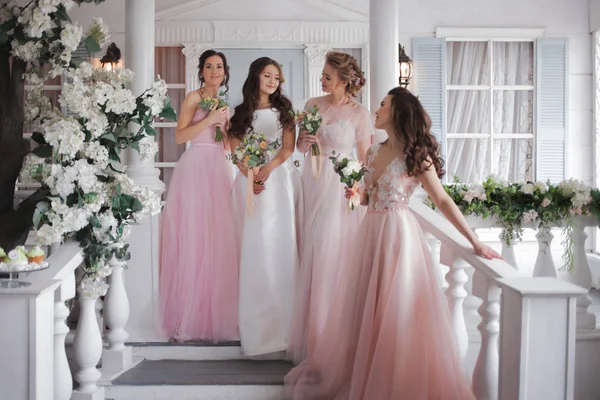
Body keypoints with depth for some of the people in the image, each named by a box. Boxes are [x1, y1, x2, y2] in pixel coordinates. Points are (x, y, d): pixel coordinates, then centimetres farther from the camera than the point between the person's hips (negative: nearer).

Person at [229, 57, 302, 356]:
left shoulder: (283, 111, 13)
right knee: (253, 246, -4)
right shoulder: (241, 113, 14)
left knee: (280, 245, -6)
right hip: (249, 180, 0)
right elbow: (236, 151, 5)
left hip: (280, 179, 0)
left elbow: (288, 149, 1)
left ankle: (281, 318, -3)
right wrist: (251, 176, -13)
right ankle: (255, 322, 0)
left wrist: (267, 170, -16)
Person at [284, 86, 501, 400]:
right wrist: (357, 196, -2)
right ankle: (361, 375, 27)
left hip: (398, 234, -7)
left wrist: (475, 242, -11)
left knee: (396, 311, -1)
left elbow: (443, 201, -9)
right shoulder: (374, 151, 10)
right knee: (363, 308, 12)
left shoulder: (416, 155, -9)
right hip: (370, 233, 7)